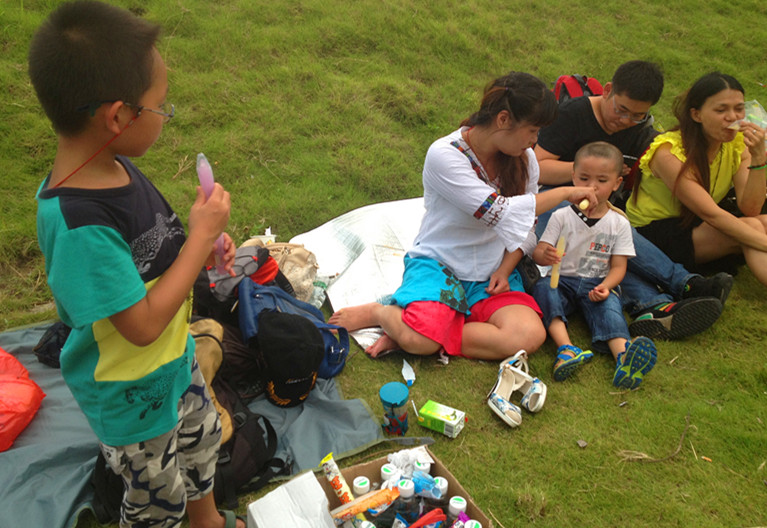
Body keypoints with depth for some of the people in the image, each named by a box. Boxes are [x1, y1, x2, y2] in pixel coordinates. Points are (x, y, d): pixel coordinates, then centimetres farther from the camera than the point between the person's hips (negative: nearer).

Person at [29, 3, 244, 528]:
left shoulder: (113, 166, -11)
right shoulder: (76, 223, -38)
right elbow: (143, 325, -32)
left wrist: (202, 250, -12)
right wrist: (201, 236, -28)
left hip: (175, 359, 9)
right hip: (133, 396, -9)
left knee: (203, 438, 31)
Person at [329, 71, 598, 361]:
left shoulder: (525, 160, 2)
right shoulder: (444, 155, -18)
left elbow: (526, 227, 10)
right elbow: (499, 213, -25)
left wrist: (505, 269, -8)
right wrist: (564, 192, -15)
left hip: (491, 272, 6)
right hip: (438, 263, -5)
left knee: (530, 336, -25)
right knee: (419, 337, -34)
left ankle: (408, 332, -15)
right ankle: (380, 313, 2)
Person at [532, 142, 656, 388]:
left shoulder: (619, 223, 5)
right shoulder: (562, 216, 4)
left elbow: (618, 266, 2)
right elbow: (538, 252, -3)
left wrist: (605, 286, -20)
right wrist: (545, 256, -29)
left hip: (598, 285, 0)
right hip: (562, 280, 0)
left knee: (610, 307, -30)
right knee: (543, 287, -30)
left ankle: (623, 358, -55)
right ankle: (566, 349, -48)